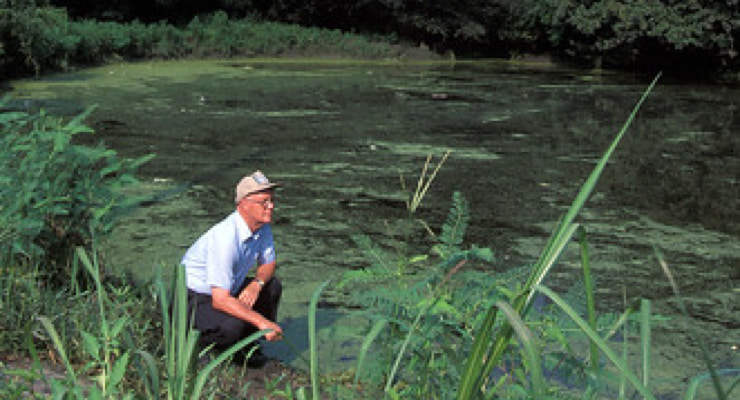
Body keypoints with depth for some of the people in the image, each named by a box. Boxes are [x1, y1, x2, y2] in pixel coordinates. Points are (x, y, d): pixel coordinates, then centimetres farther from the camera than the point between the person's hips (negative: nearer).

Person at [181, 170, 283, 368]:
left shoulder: (262, 226, -6)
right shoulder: (226, 238, -32)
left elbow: (268, 264, 10)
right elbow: (220, 300, -34)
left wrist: (256, 284, -13)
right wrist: (262, 322, -36)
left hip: (226, 291, 9)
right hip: (193, 298, -9)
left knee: (273, 286, -1)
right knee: (232, 326, -33)